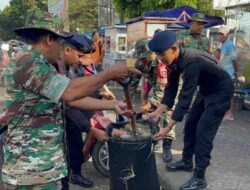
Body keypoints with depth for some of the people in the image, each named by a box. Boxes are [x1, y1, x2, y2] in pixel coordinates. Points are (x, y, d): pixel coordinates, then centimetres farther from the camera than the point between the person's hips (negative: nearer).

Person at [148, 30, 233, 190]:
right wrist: (158, 111, -11)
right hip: (206, 89, 9)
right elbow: (171, 88, -3)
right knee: (190, 124, 12)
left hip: (221, 91, -9)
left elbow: (185, 96, -37)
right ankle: (187, 162, 29)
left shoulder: (191, 61, -36)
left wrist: (168, 128, -36)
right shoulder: (175, 60, -10)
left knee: (203, 131, -11)